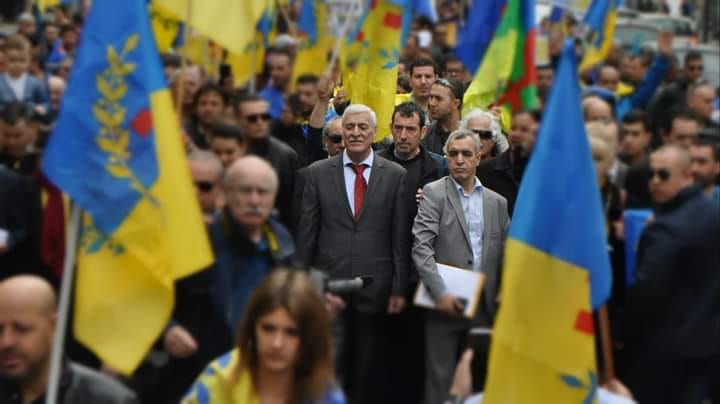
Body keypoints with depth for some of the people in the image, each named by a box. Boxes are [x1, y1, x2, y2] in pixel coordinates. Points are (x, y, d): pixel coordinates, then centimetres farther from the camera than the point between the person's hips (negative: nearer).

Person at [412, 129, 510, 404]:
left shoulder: (497, 202, 13)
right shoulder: (434, 193, 0)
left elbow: (505, 254, 14)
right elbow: (421, 247, -10)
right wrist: (440, 293, -18)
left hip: (485, 307, 3)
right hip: (445, 303, -3)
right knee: (440, 379, 1)